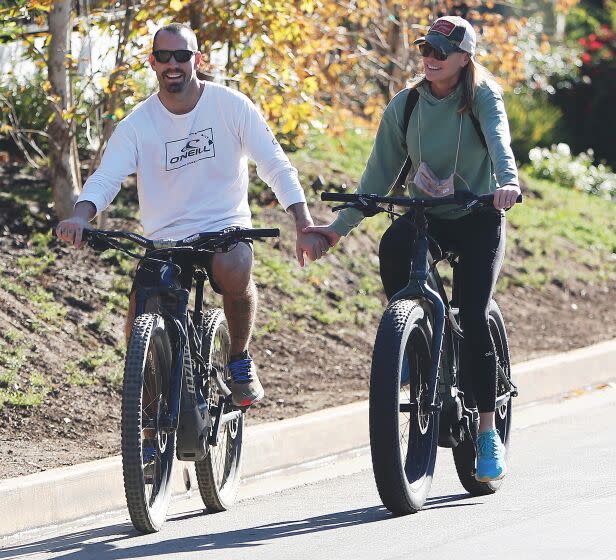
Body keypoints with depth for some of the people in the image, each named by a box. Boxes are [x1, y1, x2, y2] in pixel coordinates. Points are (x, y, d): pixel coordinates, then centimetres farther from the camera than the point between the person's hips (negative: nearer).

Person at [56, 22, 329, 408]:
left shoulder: (230, 105, -4)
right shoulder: (138, 124, -1)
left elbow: (276, 165, -6)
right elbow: (106, 177, -10)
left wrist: (305, 226, -18)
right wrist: (80, 216, -33)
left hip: (226, 228, -2)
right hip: (165, 239, 2)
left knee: (233, 270, -37)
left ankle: (241, 359, -10)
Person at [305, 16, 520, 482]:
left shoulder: (482, 97, -10)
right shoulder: (404, 107, -2)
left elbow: (499, 139, -31)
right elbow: (379, 175, 1)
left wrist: (508, 182, -52)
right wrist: (338, 228, -7)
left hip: (478, 220, -3)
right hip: (426, 215, 3)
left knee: (473, 319, -15)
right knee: (393, 245, -34)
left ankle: (489, 435, -3)